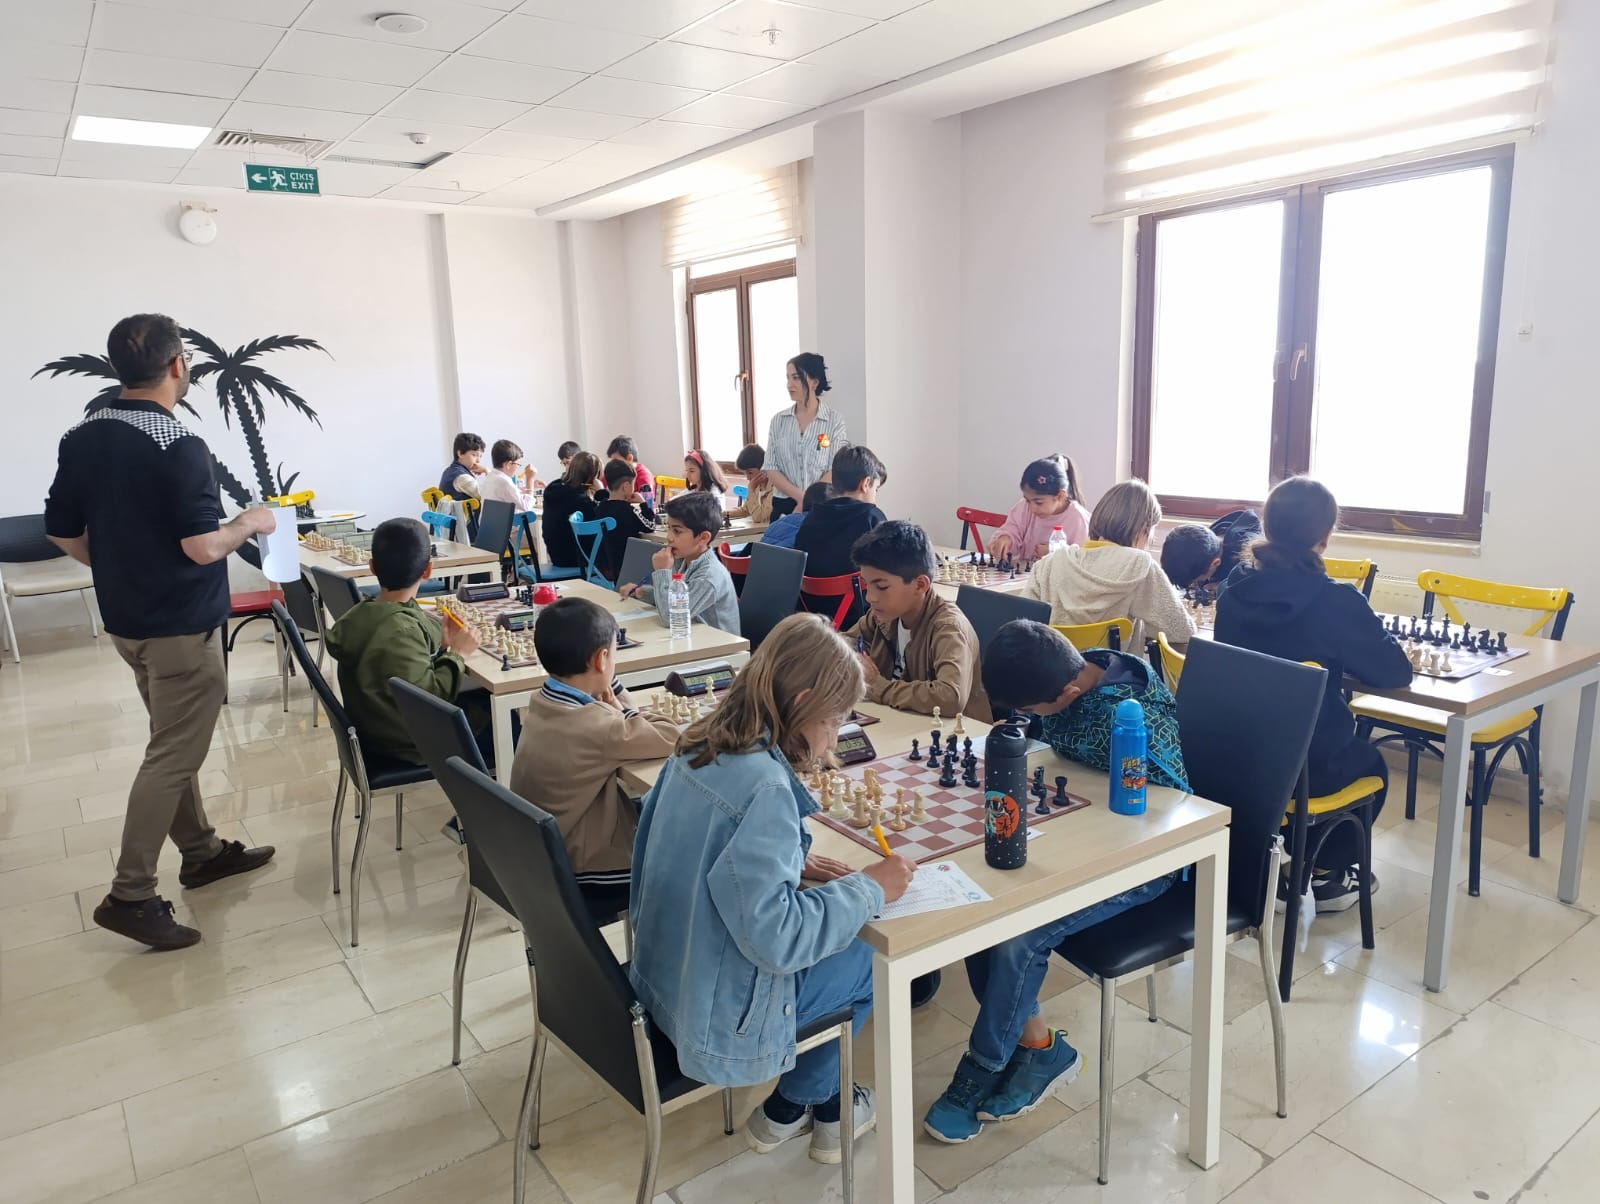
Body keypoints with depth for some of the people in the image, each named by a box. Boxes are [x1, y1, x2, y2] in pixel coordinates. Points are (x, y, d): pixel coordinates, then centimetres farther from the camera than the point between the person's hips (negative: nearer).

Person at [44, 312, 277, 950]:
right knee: (173, 757, 0)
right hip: (181, 625, -8)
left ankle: (202, 851, 32)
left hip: (125, 617, 8)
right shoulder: (180, 447, -21)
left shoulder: (81, 439, 3)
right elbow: (202, 547, -24)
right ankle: (130, 895, 4)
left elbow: (62, 533, 9)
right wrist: (249, 523, -6)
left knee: (174, 742, 19)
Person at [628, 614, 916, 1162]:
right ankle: (789, 1107, 29)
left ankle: (819, 1102, 32)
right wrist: (869, 888, -18)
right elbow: (775, 938, -30)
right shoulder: (764, 787, -30)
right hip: (718, 1016, -7)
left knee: (840, 943, 23)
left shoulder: (699, 747, -4)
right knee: (869, 958, 14)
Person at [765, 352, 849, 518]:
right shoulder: (778, 420, 7)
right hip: (784, 506, 2)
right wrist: (800, 496, -12)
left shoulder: (835, 420, -1)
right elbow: (771, 469, 3)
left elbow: (835, 471, -5)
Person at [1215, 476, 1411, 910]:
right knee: (1371, 762, 30)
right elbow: (1396, 673, -11)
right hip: (1302, 766, -5)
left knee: (1352, 748, 34)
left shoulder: (1234, 587, -5)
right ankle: (1326, 876, 35)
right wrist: (1353, 649, 7)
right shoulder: (1335, 600, -20)